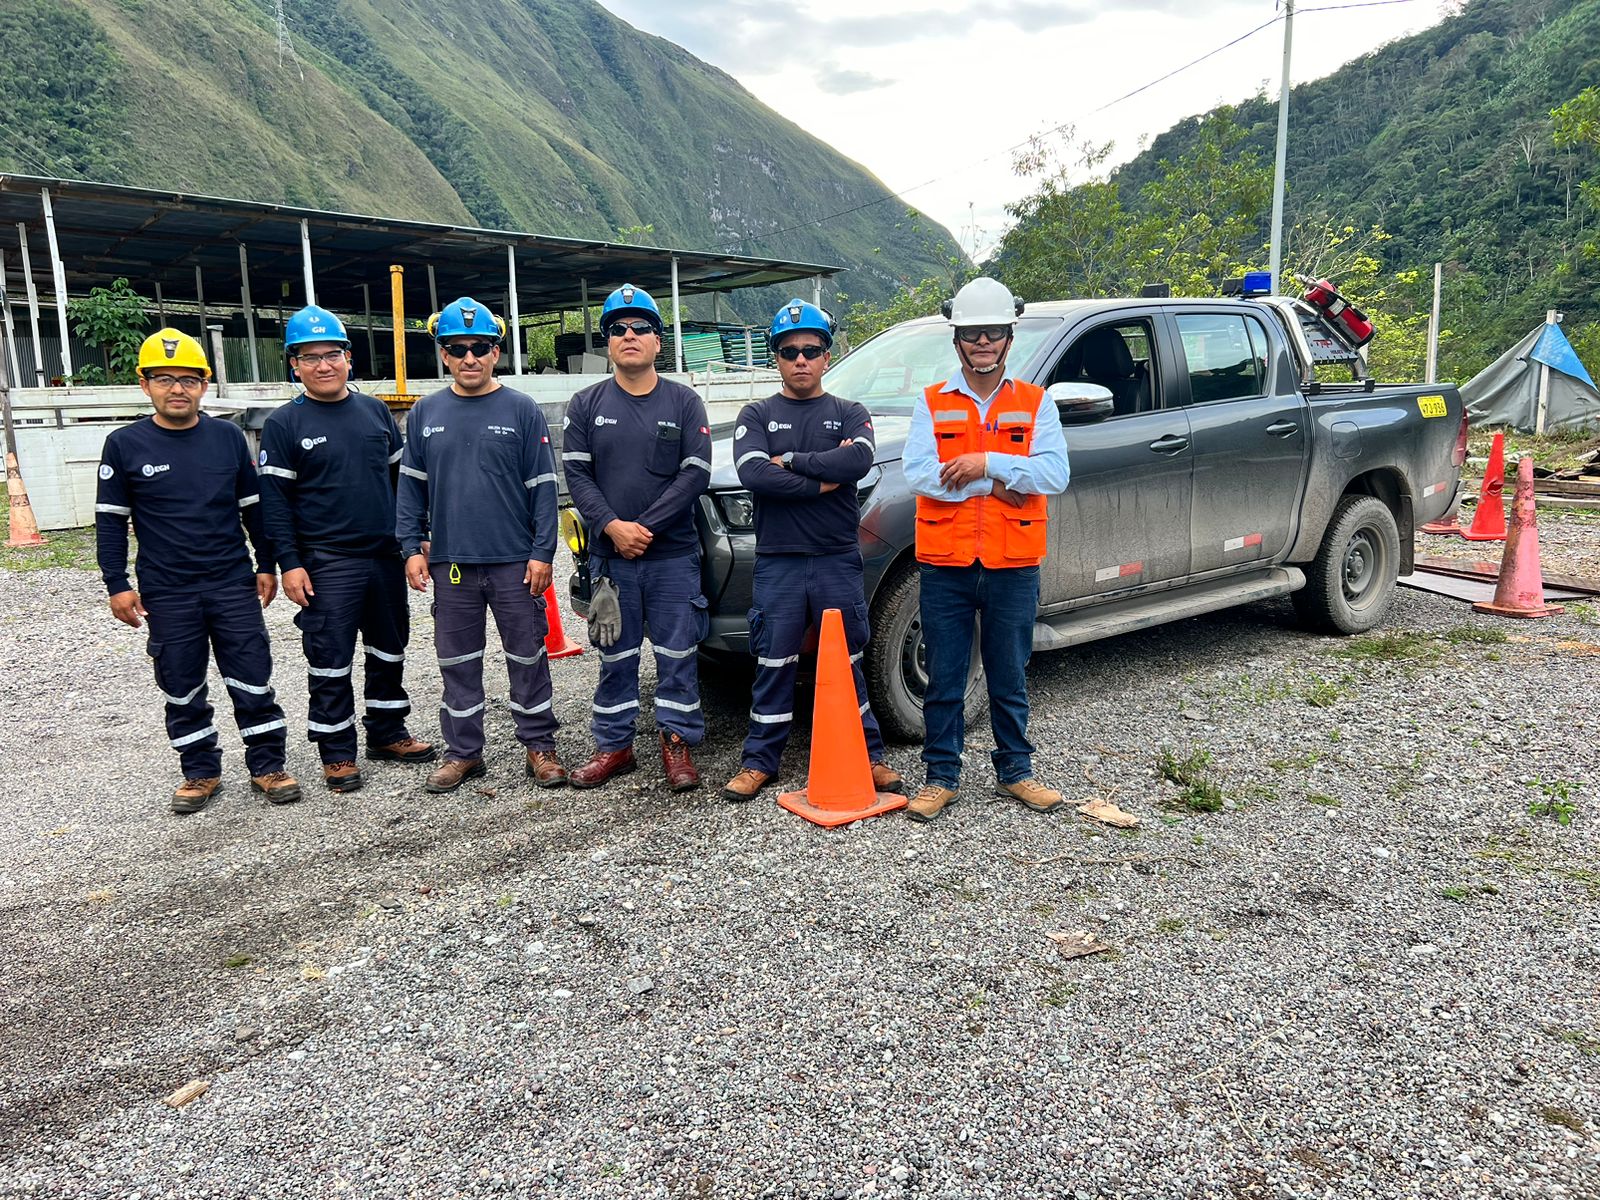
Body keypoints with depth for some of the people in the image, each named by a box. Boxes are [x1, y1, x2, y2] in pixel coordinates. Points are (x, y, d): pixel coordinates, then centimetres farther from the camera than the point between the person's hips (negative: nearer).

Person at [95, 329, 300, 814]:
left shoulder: (228, 437, 3)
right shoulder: (124, 445, -1)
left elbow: (253, 506, 10)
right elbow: (110, 520, 3)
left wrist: (266, 564, 9)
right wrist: (117, 584, -2)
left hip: (234, 584, 1)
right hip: (167, 595, 0)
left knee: (253, 681, 3)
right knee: (182, 688, 9)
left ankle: (267, 766, 15)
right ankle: (200, 772, 23)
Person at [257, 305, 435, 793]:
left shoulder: (376, 412, 8)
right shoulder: (283, 424, -3)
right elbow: (275, 499, -5)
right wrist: (289, 563, -11)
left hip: (387, 556, 5)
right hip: (326, 565, -4)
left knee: (389, 651, 14)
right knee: (330, 662, 1)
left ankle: (386, 733, 29)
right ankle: (337, 753, 13)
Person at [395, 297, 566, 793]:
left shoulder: (522, 410, -1)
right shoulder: (425, 413, 7)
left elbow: (543, 487, -3)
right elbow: (411, 487, 10)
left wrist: (542, 552, -8)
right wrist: (412, 547, 2)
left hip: (515, 563, -3)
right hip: (450, 564, 3)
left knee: (527, 658, 6)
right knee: (458, 663, 11)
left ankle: (539, 745, 18)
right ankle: (462, 751, 23)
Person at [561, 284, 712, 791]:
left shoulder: (684, 402, 3)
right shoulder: (586, 405, 7)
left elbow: (695, 473, -5)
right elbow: (576, 474, 1)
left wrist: (645, 527, -13)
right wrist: (613, 527, -14)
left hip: (673, 554, -1)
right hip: (609, 555, 1)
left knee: (677, 653, 3)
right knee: (615, 655, 10)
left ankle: (677, 743, 14)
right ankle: (613, 745, 21)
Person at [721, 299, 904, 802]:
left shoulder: (850, 415, 8)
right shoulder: (757, 415, 7)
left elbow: (858, 461, -14)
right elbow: (752, 473, -13)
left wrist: (789, 461, -12)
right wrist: (822, 479, -12)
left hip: (838, 560, 0)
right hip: (777, 562, 0)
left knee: (847, 664, 8)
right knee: (773, 666, 6)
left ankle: (869, 756, 19)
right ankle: (760, 760, 17)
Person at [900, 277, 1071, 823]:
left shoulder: (1035, 404, 5)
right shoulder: (932, 404, 4)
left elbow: (1055, 473, -9)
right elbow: (918, 474, -11)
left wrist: (988, 463, -18)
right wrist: (995, 485, -13)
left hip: (1013, 567, 1)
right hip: (945, 567, 0)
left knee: (1009, 680, 12)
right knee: (943, 680, 7)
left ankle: (1014, 771, 27)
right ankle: (941, 777, 20)